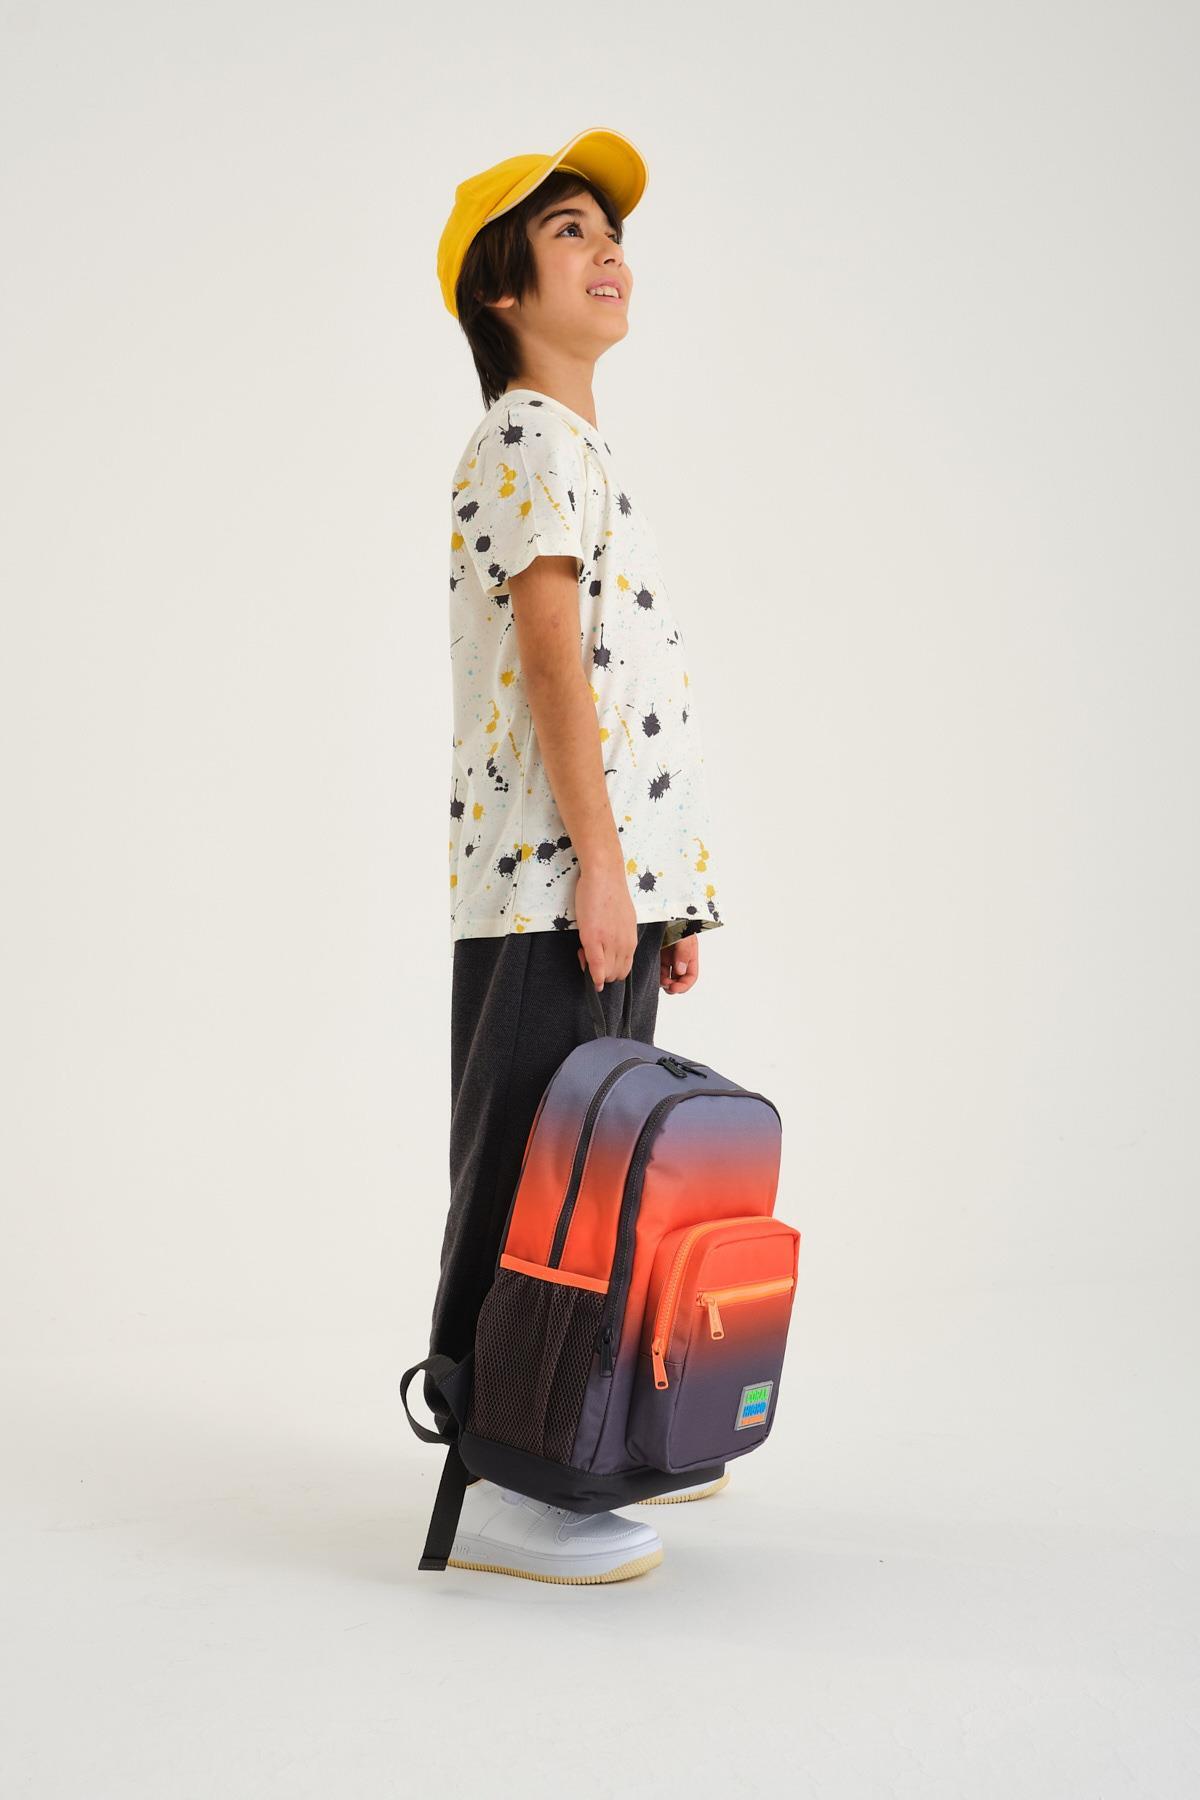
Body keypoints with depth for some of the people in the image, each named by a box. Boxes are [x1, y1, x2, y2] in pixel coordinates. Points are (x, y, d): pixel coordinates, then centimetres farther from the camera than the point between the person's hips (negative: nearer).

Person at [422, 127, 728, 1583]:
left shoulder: (583, 452, 24)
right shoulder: (526, 439, -6)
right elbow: (550, 658, -16)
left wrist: (668, 890, 20)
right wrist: (600, 868, -21)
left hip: (610, 882, 10)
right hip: (549, 884, -10)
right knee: (527, 1183, -8)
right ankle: (495, 1487, -3)